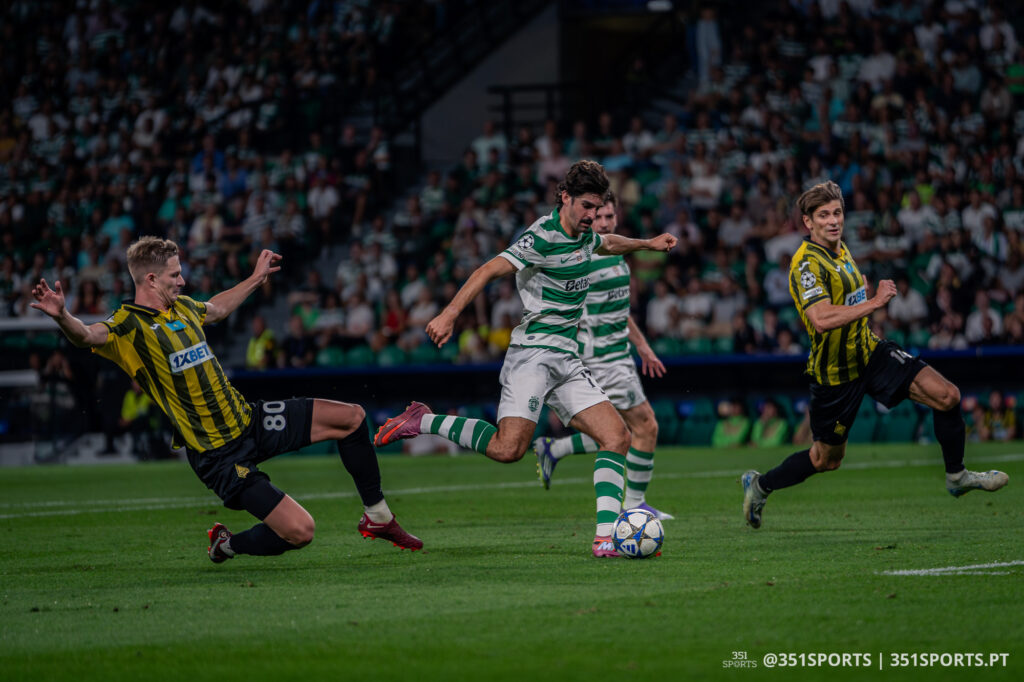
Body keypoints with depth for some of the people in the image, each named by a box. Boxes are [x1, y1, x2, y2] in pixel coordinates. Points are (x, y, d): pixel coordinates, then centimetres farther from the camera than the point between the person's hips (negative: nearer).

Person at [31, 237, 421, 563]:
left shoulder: (182, 308, 9)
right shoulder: (128, 327, -16)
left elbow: (217, 309, 33)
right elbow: (86, 336, -37)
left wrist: (256, 279, 41)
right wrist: (62, 317, -57)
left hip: (249, 421, 8)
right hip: (218, 454, -8)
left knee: (351, 417, 6)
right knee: (299, 531, -18)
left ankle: (377, 516, 23)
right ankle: (229, 545, 13)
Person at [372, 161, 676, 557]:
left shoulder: (584, 234, 14)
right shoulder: (543, 238, -13)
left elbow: (606, 244, 41)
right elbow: (489, 271, -21)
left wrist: (646, 244, 49)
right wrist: (449, 315, -30)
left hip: (567, 361, 8)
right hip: (532, 353, -8)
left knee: (617, 437, -6)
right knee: (508, 448, -23)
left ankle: (605, 537, -11)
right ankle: (422, 422, -4)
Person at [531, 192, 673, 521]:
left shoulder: (616, 254, 12)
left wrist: (643, 345, 26)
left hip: (619, 355, 9)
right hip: (599, 358, -9)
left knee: (623, 432, 13)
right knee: (646, 425, -7)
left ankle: (551, 450, 25)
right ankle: (634, 504, 5)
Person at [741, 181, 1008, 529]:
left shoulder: (840, 250, 7)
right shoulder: (807, 263, -23)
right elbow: (821, 318, -38)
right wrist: (874, 302, -33)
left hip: (869, 353, 7)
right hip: (835, 372, -7)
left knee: (947, 395, -8)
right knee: (828, 458, 8)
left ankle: (956, 476, 10)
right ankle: (759, 485, 31)